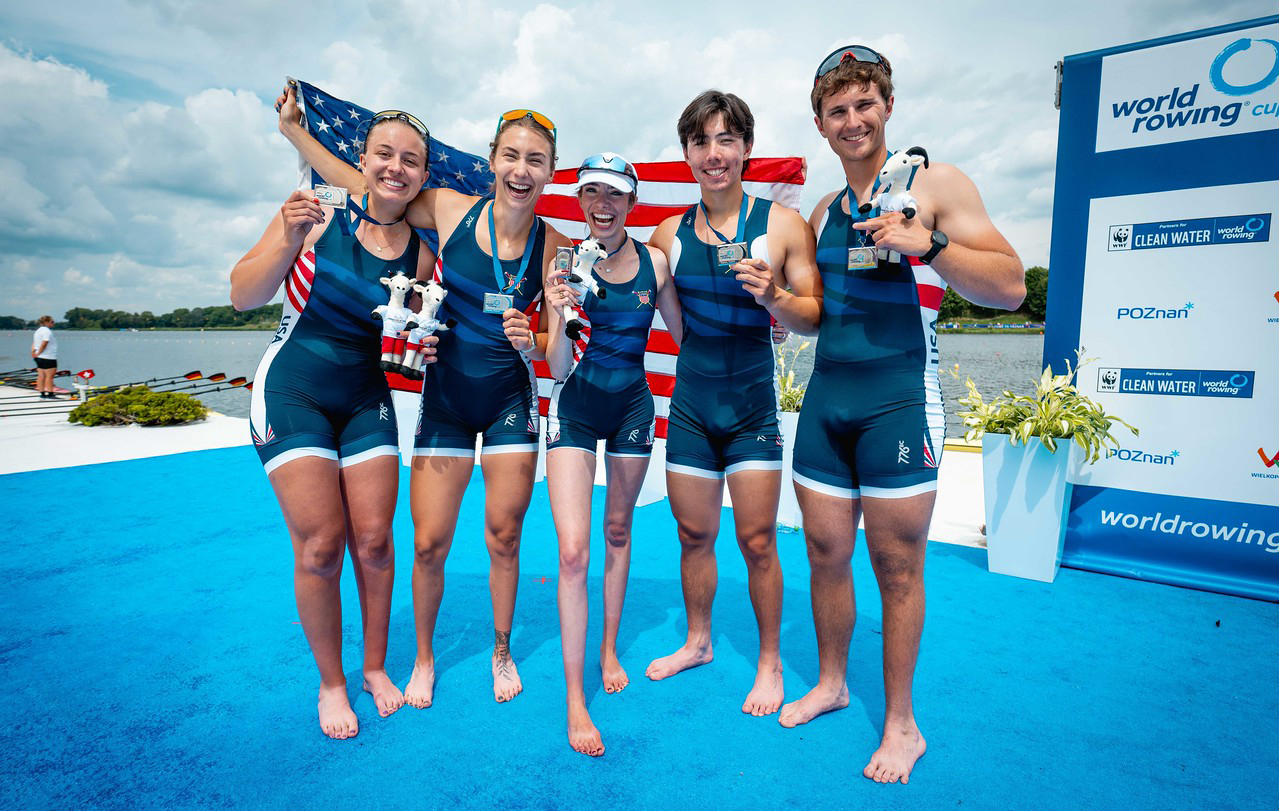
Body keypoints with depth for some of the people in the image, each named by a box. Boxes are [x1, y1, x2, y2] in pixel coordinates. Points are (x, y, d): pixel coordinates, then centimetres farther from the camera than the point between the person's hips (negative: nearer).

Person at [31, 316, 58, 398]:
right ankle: (50, 394, -5)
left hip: (39, 357, 9)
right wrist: (38, 353, -10)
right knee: (49, 376, -6)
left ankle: (42, 394, 11)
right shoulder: (47, 331, -13)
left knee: (41, 376, 9)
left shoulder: (38, 330, 18)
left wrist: (33, 352, 4)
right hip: (48, 357, -9)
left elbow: (33, 344, 14)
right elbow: (43, 344, -20)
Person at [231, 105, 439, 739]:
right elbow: (243, 296, -9)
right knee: (320, 545, -5)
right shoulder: (317, 215, -9)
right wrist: (288, 240, -24)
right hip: (292, 393, -2)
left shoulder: (420, 254, -1)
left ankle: (376, 666, 25)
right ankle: (331, 682, 17)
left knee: (373, 541, 3)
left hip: (366, 401, 3)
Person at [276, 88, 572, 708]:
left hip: (511, 401, 0)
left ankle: (503, 651, 34)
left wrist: (530, 344, -19)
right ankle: (424, 658, 31)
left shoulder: (554, 247, -5)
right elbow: (360, 184, 6)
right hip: (445, 397, 0)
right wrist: (292, 127, 7)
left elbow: (554, 343, 2)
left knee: (504, 538, 8)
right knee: (429, 544, 3)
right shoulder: (449, 210, -7)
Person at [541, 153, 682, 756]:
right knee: (573, 550, -10)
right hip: (575, 406, -2)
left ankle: (609, 650, 37)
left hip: (632, 404, 3)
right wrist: (560, 313, -29)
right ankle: (575, 699, 4)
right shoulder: (566, 262, -10)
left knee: (619, 532, 16)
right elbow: (558, 368, -12)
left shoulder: (654, 262, -4)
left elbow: (684, 337, 8)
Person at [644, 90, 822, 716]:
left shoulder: (781, 224, -6)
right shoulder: (670, 233, 4)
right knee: (694, 534, 14)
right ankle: (697, 642, 36)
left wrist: (774, 296, -25)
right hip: (690, 402, 4)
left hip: (753, 405, -3)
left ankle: (769, 660, 25)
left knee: (757, 540, 3)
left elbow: (814, 317, -6)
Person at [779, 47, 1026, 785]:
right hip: (825, 399, 5)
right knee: (826, 554, 12)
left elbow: (1011, 287, -9)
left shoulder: (935, 184, -1)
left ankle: (902, 725, 22)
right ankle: (831, 683, 33)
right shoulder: (823, 212, 15)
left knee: (897, 565, 4)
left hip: (900, 399, -5)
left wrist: (928, 244, -23)